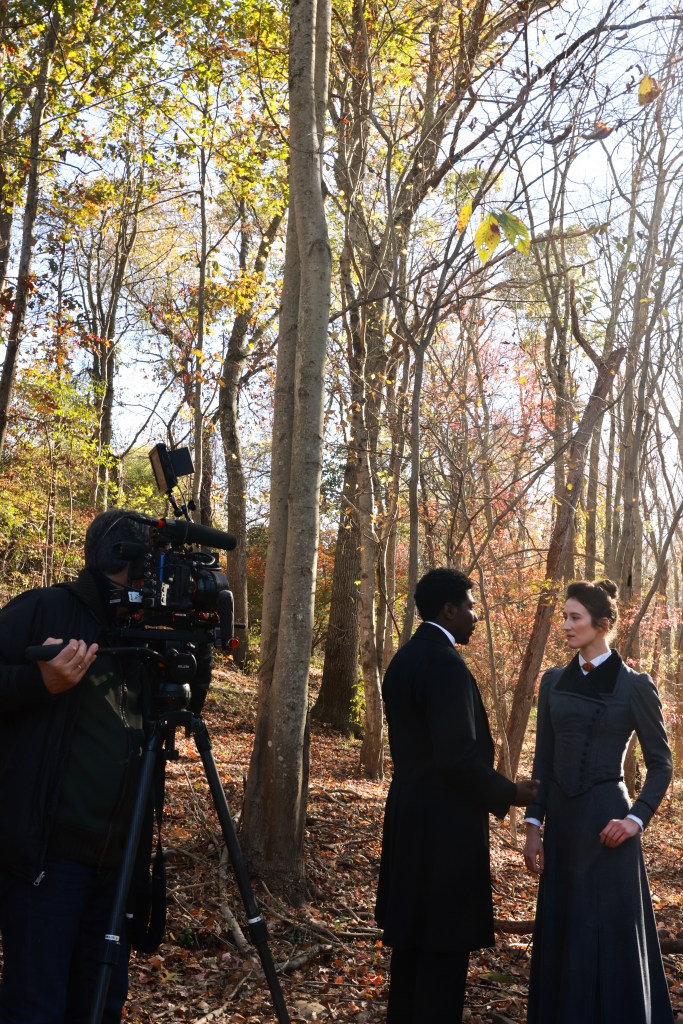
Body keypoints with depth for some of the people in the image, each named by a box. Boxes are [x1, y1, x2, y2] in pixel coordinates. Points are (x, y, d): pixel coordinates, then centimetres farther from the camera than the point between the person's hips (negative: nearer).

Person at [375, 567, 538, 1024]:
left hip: (410, 815, 10)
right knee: (445, 940, 0)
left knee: (412, 933, 19)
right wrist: (509, 794, -9)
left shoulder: (405, 658, 11)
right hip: (445, 823, -10)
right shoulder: (445, 663, -19)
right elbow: (459, 757, -23)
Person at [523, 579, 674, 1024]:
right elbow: (543, 758, 8)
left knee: (610, 932, 2)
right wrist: (534, 825, 4)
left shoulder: (635, 685, -6)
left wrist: (636, 819, -13)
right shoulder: (555, 681, 7)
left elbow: (661, 763, -2)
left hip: (604, 818, -5)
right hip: (561, 817, 5)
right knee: (561, 931, 12)